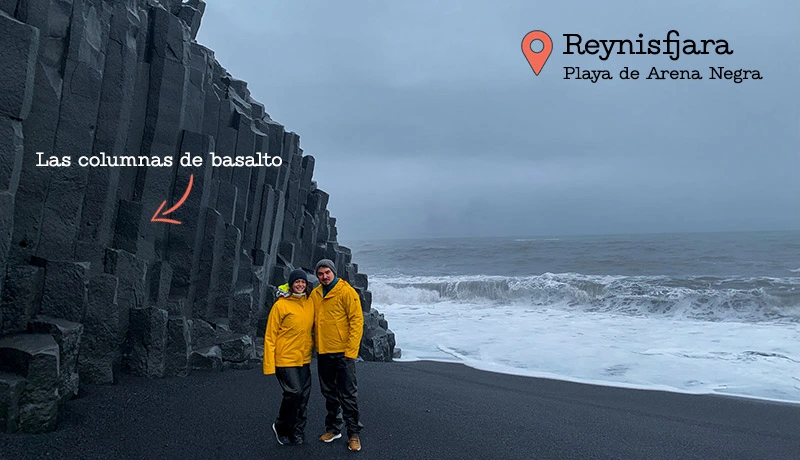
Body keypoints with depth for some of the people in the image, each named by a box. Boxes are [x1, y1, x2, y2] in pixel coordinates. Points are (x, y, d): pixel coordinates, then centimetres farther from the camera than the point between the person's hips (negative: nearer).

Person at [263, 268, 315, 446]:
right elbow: (270, 336, -10)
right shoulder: (280, 305, -11)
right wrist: (269, 365, -12)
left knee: (303, 395, 7)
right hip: (285, 359, -5)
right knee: (294, 392, -10)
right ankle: (281, 427, 13)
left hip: (304, 359, 5)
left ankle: (298, 432, 21)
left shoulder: (310, 304, 4)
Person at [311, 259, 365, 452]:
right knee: (329, 393, 16)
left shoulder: (347, 291, -10)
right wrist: (315, 343, 6)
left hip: (343, 352, -5)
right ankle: (333, 428, 29)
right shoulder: (314, 294, 6)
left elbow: (357, 320, -13)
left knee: (348, 395, 0)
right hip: (323, 352, 5)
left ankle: (354, 433, 10)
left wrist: (351, 350, -16)